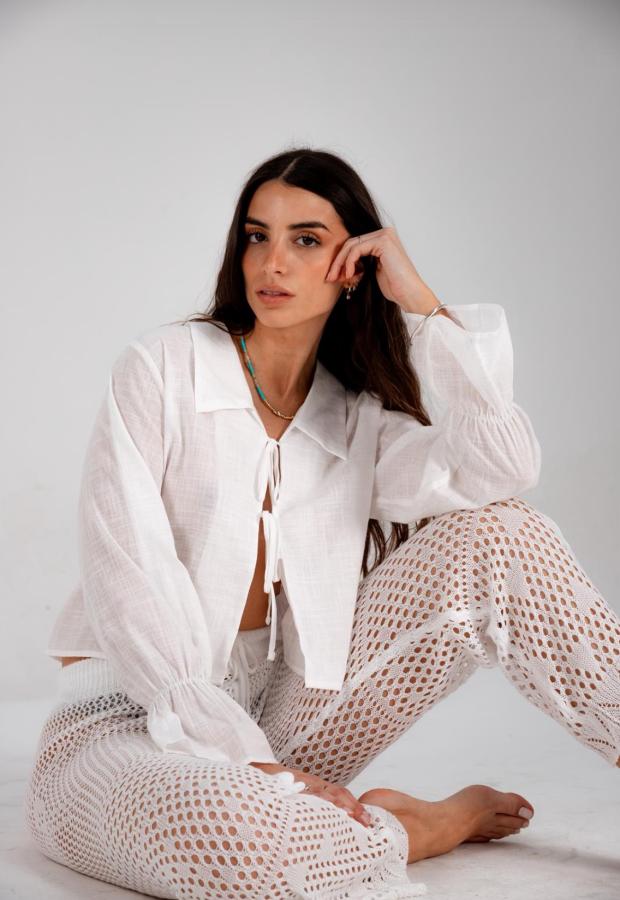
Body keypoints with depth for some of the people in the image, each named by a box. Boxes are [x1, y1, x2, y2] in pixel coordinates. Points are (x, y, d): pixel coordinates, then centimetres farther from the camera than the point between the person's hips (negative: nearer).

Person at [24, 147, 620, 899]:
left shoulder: (357, 420, 6)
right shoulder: (162, 368, -5)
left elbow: (504, 470, -14)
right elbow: (124, 581, -16)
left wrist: (420, 304, -8)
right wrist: (241, 754, -24)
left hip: (277, 720, 4)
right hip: (136, 725, -4)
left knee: (492, 536, -12)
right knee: (223, 832, -42)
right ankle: (423, 827, -13)